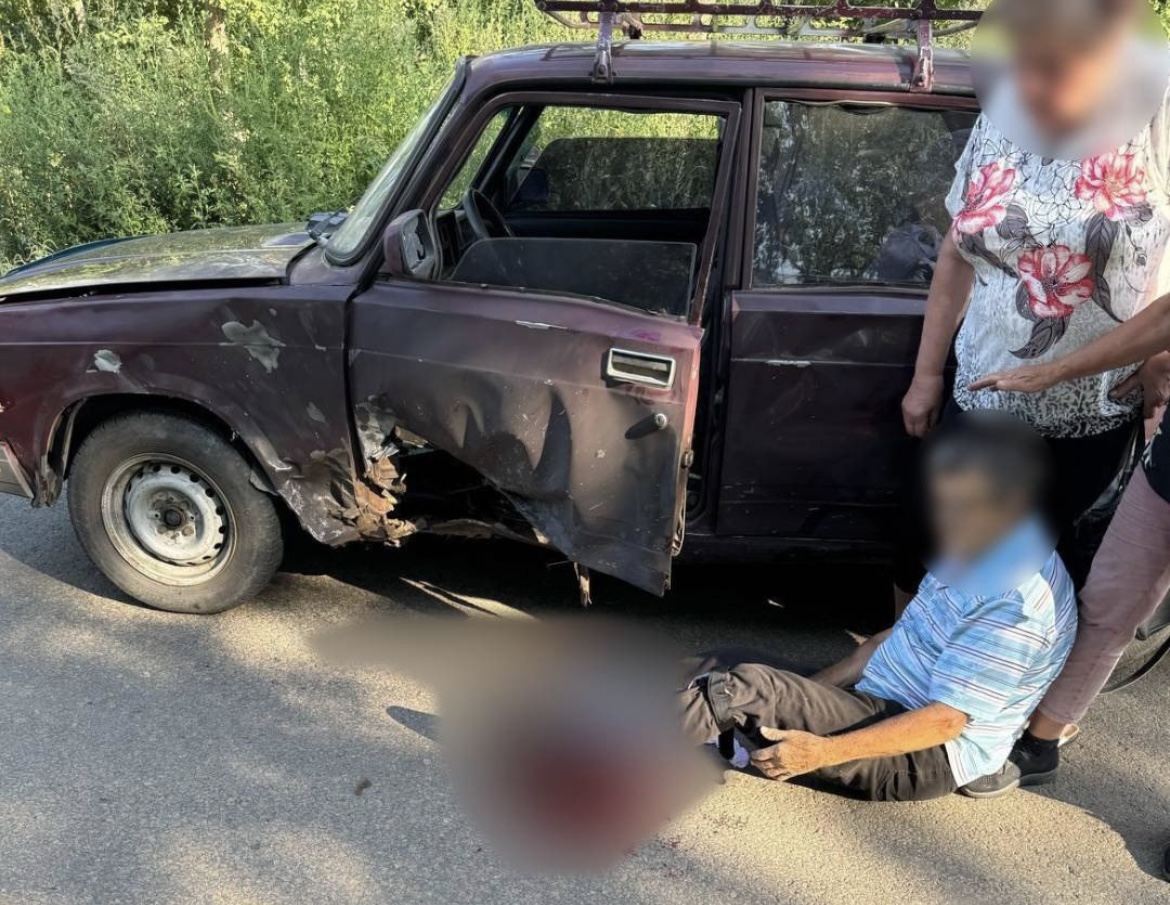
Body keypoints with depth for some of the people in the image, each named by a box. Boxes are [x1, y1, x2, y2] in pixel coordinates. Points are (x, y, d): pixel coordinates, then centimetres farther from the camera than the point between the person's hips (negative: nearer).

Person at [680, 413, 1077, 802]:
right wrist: (803, 694, 8)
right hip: (881, 708, 9)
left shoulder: (1014, 601, -23)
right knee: (718, 668, -3)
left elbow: (945, 720, -24)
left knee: (742, 688, -26)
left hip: (924, 757, -9)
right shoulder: (978, 555, 7)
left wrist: (825, 751, -28)